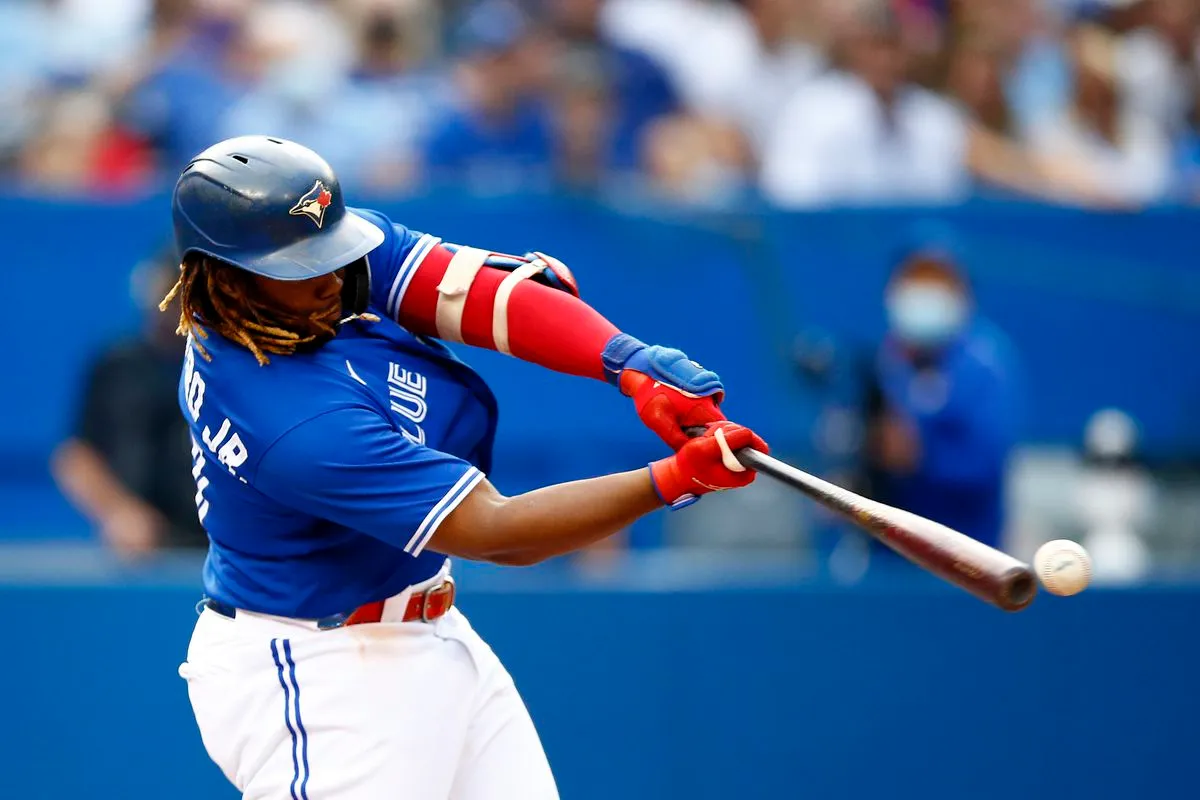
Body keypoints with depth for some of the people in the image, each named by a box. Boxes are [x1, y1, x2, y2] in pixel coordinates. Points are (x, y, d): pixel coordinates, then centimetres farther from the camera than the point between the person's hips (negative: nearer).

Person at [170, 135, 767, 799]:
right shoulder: (296, 422, -31)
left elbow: (480, 291, -16)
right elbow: (498, 531, -28)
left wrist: (634, 365, -33)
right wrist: (676, 480, -34)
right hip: (315, 680, -9)